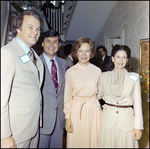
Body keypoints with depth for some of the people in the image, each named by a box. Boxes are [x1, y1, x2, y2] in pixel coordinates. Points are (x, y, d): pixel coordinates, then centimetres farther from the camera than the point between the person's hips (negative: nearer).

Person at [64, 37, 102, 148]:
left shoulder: (97, 71, 2)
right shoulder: (70, 72, -3)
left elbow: (100, 92, 11)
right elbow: (67, 96, 0)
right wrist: (68, 118, -3)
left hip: (94, 110, 2)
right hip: (76, 110, -1)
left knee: (93, 140, 10)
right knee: (76, 141, 8)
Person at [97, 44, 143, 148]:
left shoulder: (134, 77, 1)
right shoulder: (104, 76, 4)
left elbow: (137, 102, 0)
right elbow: (99, 95, 16)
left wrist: (138, 126, -2)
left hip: (127, 119, -1)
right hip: (108, 119, 1)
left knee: (126, 144, 5)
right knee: (107, 144, 8)